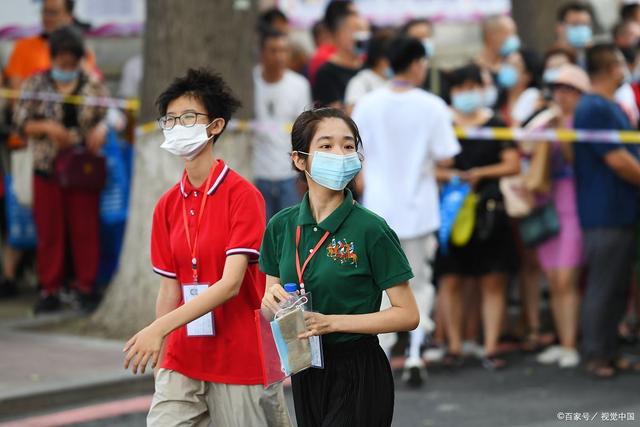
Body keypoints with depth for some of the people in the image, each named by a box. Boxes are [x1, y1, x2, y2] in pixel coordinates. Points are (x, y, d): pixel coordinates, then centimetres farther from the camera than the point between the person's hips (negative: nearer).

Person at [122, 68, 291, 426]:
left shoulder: (242, 195, -10)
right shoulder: (168, 205, 7)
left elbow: (231, 283, -19)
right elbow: (171, 290, 11)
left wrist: (160, 329, -26)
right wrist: (159, 360, 5)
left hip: (242, 360, -5)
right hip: (183, 364, 5)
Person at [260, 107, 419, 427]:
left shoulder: (371, 229, -13)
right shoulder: (281, 226, 2)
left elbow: (407, 315, -13)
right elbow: (270, 311, 12)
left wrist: (331, 322, -21)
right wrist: (272, 301, -12)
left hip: (359, 377, -5)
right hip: (305, 373, 5)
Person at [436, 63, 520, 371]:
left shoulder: (496, 125, 6)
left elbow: (512, 165, 0)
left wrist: (479, 173, -10)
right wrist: (450, 175, -15)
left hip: (488, 210, 1)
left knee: (493, 281, -2)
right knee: (451, 280, 0)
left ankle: (491, 348, 2)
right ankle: (454, 347, 10)